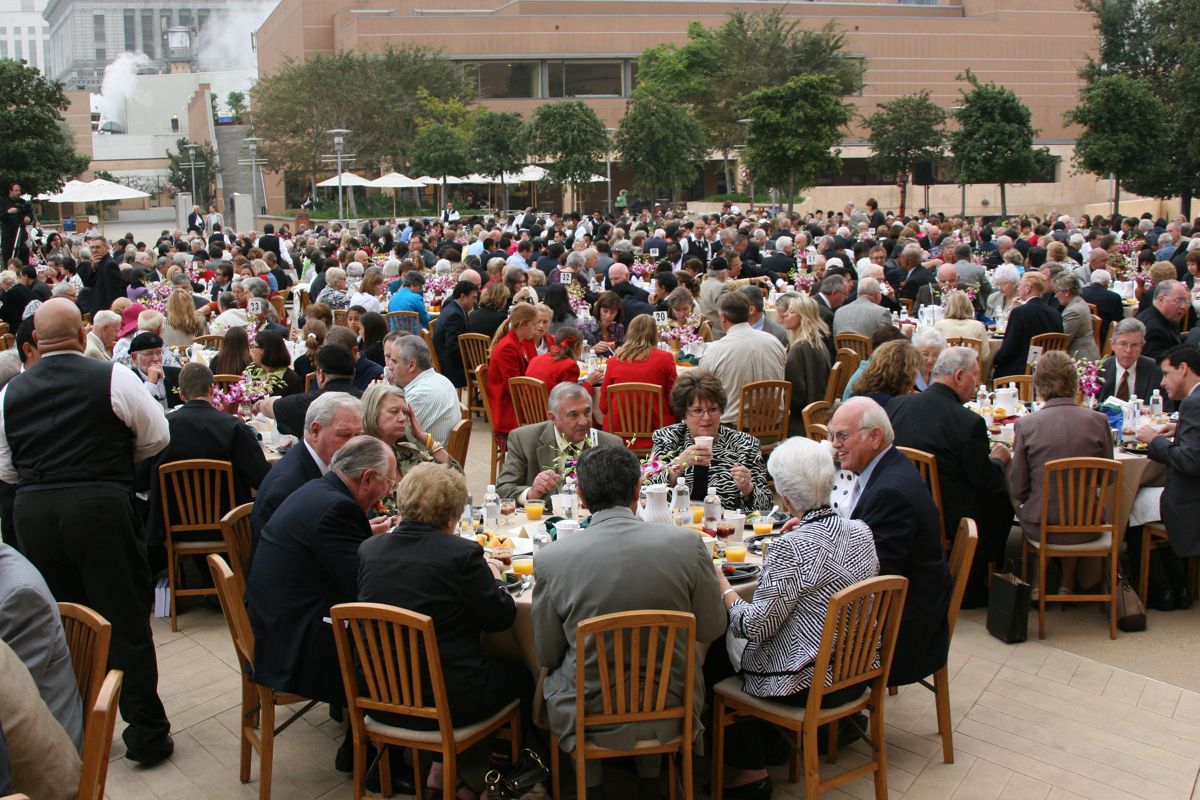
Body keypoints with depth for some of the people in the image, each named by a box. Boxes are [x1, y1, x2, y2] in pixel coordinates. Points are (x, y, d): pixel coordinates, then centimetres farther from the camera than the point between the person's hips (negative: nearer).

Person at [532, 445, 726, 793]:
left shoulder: (551, 559, -18)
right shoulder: (687, 543, -17)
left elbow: (547, 656, -5)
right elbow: (711, 630, -2)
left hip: (586, 718, -1)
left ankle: (589, 785, 41)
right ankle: (651, 778, 45)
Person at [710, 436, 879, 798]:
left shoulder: (792, 546, -25)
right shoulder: (860, 531, -3)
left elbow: (755, 626, -22)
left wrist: (722, 587, -8)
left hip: (810, 685, -8)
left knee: (714, 662, 15)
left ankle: (749, 771, 22)